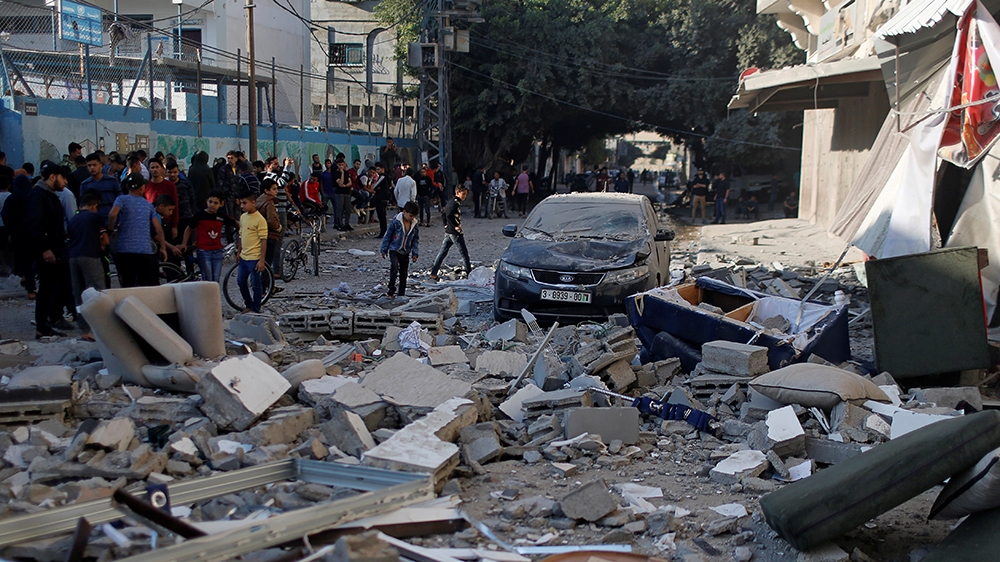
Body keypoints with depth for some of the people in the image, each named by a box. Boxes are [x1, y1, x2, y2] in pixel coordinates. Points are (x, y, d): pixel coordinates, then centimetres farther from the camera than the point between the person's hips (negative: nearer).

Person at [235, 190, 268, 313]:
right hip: (243, 257, 8)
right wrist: (239, 252, 19)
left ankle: (256, 310, 12)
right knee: (241, 281, 16)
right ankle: (249, 305, 31)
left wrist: (262, 260, -19)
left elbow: (264, 240, -16)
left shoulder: (260, 220, -15)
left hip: (254, 258, -8)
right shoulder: (243, 217, 8)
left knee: (255, 284, 1)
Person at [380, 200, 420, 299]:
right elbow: (387, 235, -6)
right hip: (394, 250, -4)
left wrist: (415, 253, 0)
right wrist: (384, 250, -2)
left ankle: (401, 294, 20)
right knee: (394, 267, -24)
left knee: (404, 273, 10)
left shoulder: (415, 225, -1)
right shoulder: (396, 221, -14)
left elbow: (416, 240, 8)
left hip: (405, 252, 4)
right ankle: (391, 289, -11)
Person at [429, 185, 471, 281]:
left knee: (442, 252, 8)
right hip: (456, 232, -9)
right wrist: (456, 226, -22)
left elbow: (445, 214, 21)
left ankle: (433, 273, 4)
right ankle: (469, 274, 11)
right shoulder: (456, 203, -16)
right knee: (464, 253, 3)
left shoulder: (452, 202, 15)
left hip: (448, 232, 9)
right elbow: (449, 215, -29)